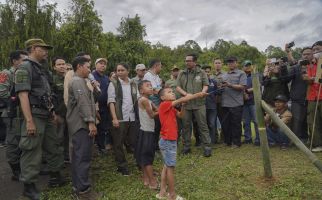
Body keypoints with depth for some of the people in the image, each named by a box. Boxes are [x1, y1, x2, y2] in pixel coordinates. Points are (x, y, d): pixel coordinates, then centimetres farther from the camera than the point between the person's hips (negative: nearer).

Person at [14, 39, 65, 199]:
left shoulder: (39, 69, 17)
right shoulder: (24, 67, -10)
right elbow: (23, 95, -19)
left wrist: (52, 112, 17)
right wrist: (29, 121, -24)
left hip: (47, 117, 9)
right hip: (35, 116, -9)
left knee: (53, 148, 16)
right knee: (32, 152, 0)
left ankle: (55, 178, 30)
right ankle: (29, 186, 15)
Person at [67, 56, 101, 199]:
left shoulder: (79, 81, 22)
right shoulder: (78, 81, -11)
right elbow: (83, 103, -22)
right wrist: (90, 121, -25)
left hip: (80, 124, 11)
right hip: (82, 124, -11)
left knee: (78, 155, 13)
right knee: (83, 156, -9)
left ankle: (77, 186, 21)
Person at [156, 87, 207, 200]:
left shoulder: (171, 108, 13)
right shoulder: (164, 105, -15)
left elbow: (180, 115, 10)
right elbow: (180, 100, -22)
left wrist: (184, 104, -5)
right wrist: (198, 94, -24)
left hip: (171, 140, 10)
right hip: (167, 141, -10)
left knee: (166, 166, 14)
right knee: (170, 167, 0)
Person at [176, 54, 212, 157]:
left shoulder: (201, 73, 6)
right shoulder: (181, 74, 10)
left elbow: (205, 85, 3)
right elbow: (178, 87, 4)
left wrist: (202, 92, -18)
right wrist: (186, 94, -13)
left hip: (199, 103, -2)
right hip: (185, 104, 2)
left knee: (203, 125, -1)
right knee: (186, 125, 9)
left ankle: (207, 146, 7)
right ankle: (186, 146, 21)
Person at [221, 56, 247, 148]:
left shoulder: (241, 74, 3)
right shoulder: (224, 75, 20)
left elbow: (242, 87, -9)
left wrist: (230, 85, -17)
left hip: (236, 103, -5)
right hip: (225, 103, 5)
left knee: (236, 124, 2)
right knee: (225, 123, 9)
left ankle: (236, 142, 14)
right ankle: (227, 141, 23)